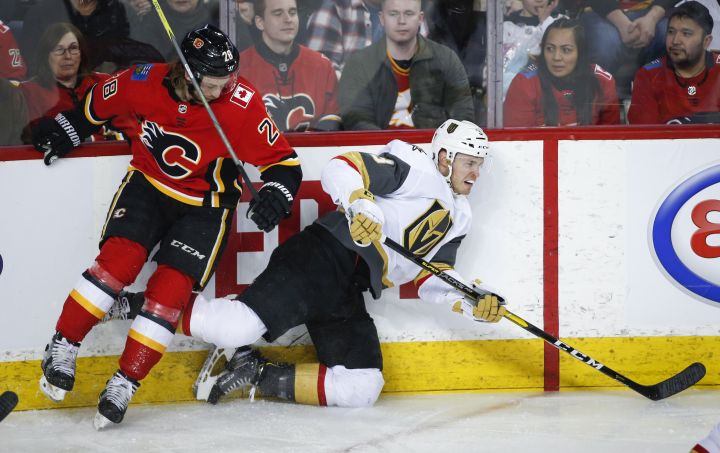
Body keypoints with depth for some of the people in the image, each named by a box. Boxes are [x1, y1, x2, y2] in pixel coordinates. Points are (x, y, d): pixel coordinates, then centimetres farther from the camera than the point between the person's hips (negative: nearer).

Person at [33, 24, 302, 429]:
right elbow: (99, 104, 5)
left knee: (171, 288, -12)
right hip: (148, 185, 1)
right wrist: (65, 130, 8)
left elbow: (283, 162, -15)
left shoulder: (242, 104, -22)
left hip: (204, 204, -1)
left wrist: (274, 195, -32)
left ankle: (124, 385, -3)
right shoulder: (144, 82, -17)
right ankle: (62, 348, -7)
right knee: (120, 259, -20)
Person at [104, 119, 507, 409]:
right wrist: (361, 205, -27)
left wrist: (472, 303, 7)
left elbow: (433, 278, 22)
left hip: (348, 296, 8)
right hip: (327, 253, -8)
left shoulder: (458, 219, 24)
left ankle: (258, 374, -1)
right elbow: (342, 169, -11)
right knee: (240, 326, -26)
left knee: (363, 388, -9)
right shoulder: (414, 165, 0)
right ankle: (136, 305, -9)